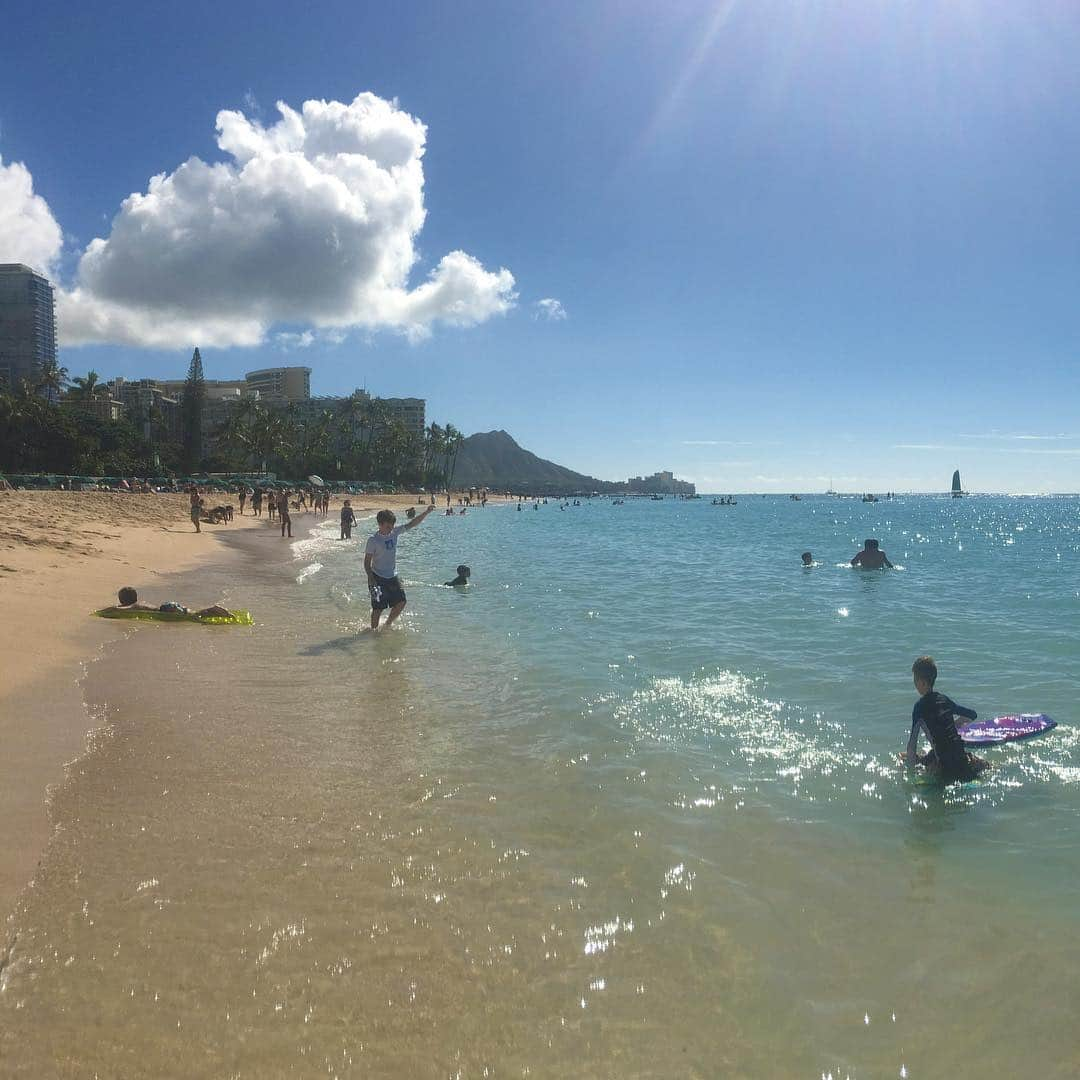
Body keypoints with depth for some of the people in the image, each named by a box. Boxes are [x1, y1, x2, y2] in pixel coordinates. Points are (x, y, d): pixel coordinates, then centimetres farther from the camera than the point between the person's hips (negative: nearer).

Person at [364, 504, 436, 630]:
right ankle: (374, 630, 15)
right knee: (378, 607, -2)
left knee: (401, 602, 6)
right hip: (378, 578, -6)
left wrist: (426, 512, -8)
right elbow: (367, 562, -12)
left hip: (392, 577, 6)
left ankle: (387, 625, 24)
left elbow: (412, 524, 3)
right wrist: (371, 579, -21)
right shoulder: (373, 540, -14)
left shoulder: (395, 532, 1)